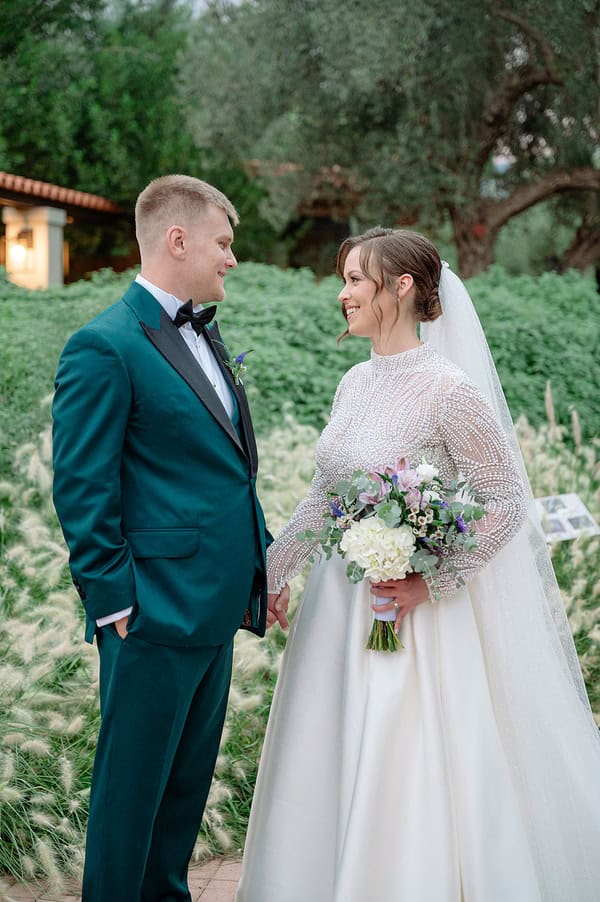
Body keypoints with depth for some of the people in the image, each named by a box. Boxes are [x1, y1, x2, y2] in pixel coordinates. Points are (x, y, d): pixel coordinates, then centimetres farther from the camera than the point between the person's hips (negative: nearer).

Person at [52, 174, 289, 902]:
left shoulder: (202, 336, 14)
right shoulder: (104, 346, -14)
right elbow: (83, 492, -16)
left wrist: (260, 562, 15)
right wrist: (115, 605, -16)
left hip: (217, 607, 9)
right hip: (157, 615, -9)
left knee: (189, 780, 19)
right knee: (131, 785, 5)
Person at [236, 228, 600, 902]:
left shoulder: (448, 389, -16)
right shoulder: (356, 383, 6)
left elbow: (509, 502, -14)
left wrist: (432, 584, -17)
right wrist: (269, 571, 12)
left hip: (415, 613, -7)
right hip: (339, 605, 7)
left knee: (406, 782, 2)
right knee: (325, 772, 15)